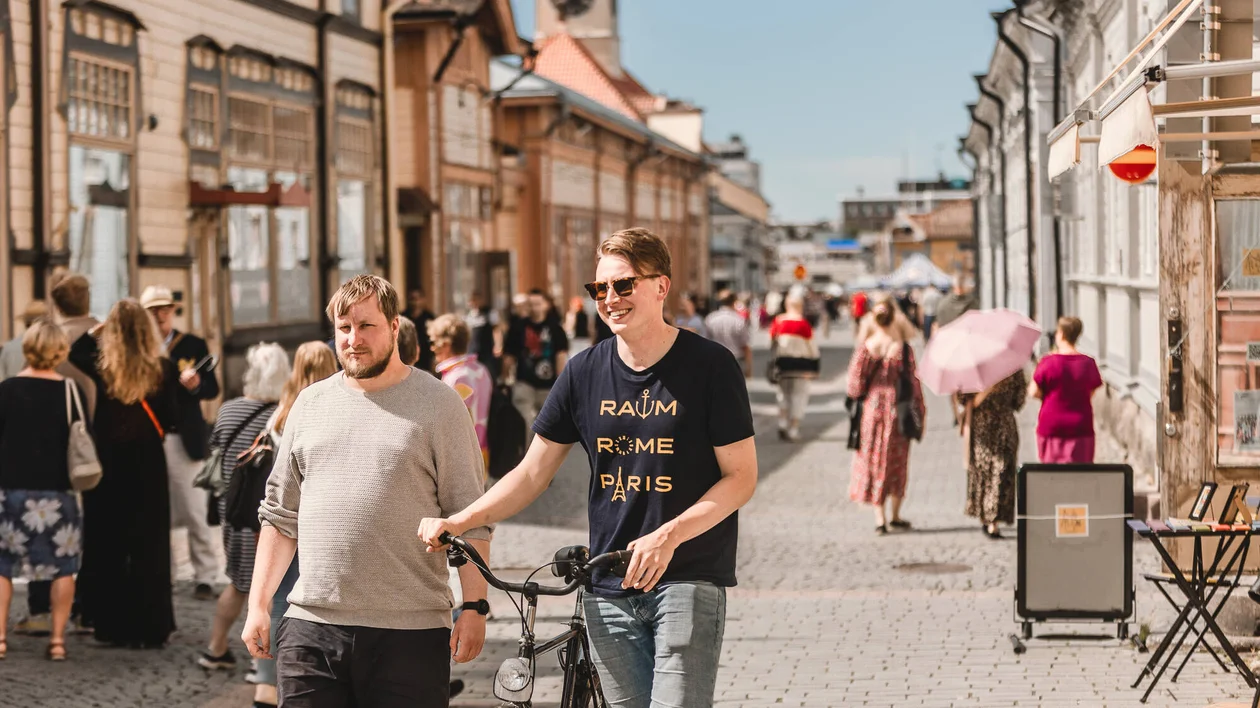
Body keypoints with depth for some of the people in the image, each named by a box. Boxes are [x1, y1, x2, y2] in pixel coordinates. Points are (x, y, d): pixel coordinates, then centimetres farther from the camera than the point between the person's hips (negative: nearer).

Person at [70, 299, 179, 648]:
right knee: (149, 546, 5)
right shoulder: (163, 369, -10)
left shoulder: (101, 366, -7)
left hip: (107, 461, 1)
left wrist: (99, 328, 11)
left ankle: (110, 624, 14)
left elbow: (75, 350, 14)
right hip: (147, 462, -1)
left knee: (107, 544, 11)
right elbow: (171, 419, -6)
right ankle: (150, 628, 6)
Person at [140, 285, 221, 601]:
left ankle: (205, 576, 6)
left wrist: (196, 385, -21)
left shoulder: (193, 345, 5)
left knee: (195, 513, -1)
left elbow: (213, 390, 0)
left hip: (184, 440, -2)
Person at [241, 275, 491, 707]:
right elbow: (280, 515, 17)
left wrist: (474, 607, -8)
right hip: (311, 628, 3)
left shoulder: (438, 405, 1)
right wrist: (258, 605, 11)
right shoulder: (310, 404, 14)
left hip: (409, 632, -3)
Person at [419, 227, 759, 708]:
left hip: (690, 581, -4)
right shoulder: (586, 372, 5)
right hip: (609, 586, 4)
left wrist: (668, 535, -21)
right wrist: (459, 521, -4)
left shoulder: (709, 365, -6)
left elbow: (741, 477, -7)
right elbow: (533, 473, 10)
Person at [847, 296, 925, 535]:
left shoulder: (865, 347, -7)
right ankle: (895, 516, 16)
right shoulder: (903, 348, -9)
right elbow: (913, 382, -6)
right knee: (897, 463, 12)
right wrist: (920, 414, 3)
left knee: (873, 461, 9)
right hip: (896, 410, -1)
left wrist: (856, 398, 14)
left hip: (871, 409, 1)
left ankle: (879, 519, 7)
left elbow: (855, 380, -6)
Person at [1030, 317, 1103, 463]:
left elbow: (1033, 392, -6)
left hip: (1051, 425, -2)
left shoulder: (1048, 362, -9)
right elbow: (1091, 393, 9)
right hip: (1081, 427, 2)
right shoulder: (1088, 363, 0)